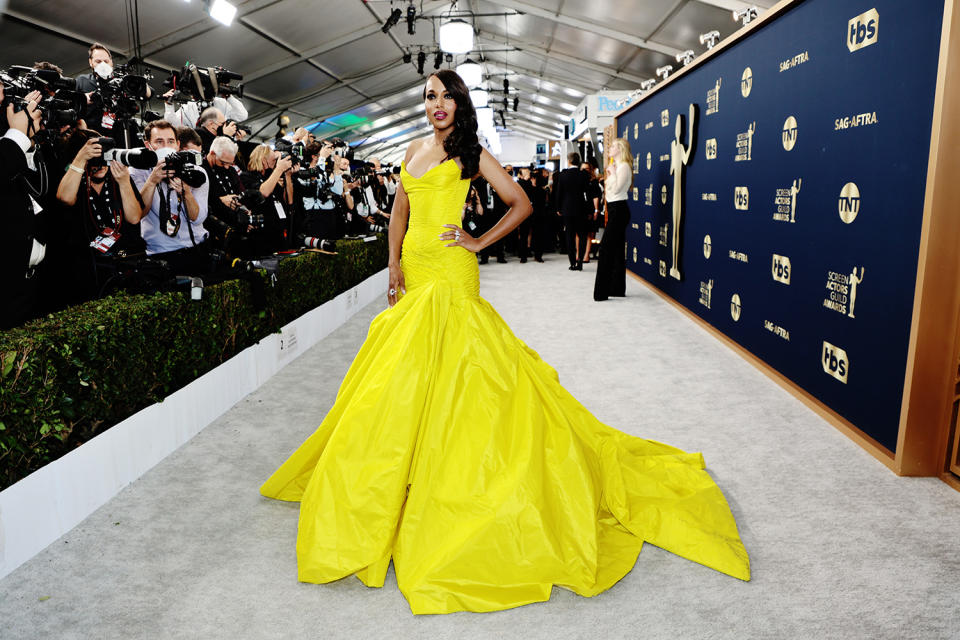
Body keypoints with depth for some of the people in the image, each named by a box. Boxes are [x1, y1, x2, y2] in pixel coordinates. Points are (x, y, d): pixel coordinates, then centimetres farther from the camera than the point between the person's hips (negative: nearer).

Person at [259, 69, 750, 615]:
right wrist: (394, 262, 6)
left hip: (450, 273, -6)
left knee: (446, 364, -7)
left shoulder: (471, 152, 1)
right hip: (414, 269, 6)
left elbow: (521, 204, 0)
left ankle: (450, 470, 4)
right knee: (406, 367, 9)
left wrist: (480, 242, -4)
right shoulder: (414, 151, 17)